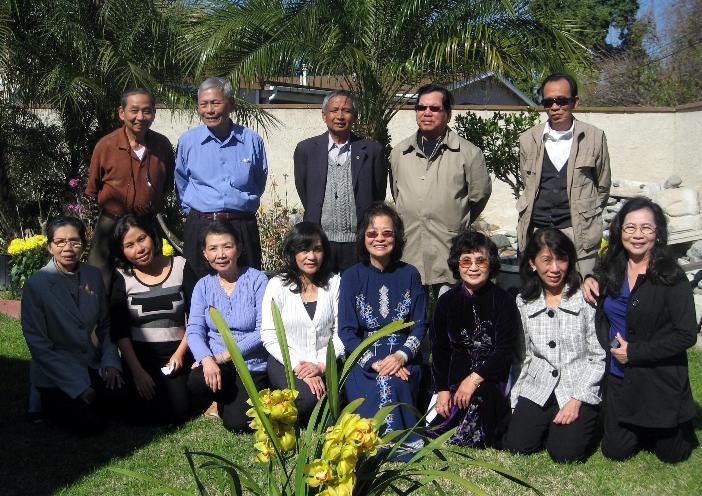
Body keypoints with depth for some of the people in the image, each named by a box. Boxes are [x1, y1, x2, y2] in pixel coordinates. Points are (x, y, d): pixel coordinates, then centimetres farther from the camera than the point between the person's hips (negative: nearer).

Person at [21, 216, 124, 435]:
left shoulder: (94, 275, 0)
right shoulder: (35, 284, -14)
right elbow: (38, 343, -13)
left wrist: (110, 362, -6)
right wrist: (77, 385, -16)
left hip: (92, 366, 4)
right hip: (55, 373, -4)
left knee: (119, 399, -20)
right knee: (91, 423, -20)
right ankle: (50, 404, 8)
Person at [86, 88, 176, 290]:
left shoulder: (162, 145, -1)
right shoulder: (106, 145, -7)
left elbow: (168, 185, 13)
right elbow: (92, 190, 3)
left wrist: (155, 207, 7)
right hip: (111, 224, -2)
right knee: (101, 285, 1)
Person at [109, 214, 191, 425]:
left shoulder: (181, 267, 0)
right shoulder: (121, 278, 1)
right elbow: (119, 331, -2)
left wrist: (180, 353, -9)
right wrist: (137, 371, -10)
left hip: (177, 352, 0)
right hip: (139, 356, 0)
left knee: (179, 411, -16)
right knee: (150, 414, -16)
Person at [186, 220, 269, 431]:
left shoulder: (257, 280, -5)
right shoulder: (203, 286, 7)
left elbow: (264, 330, -12)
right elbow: (194, 329, -3)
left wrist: (225, 356, -16)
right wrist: (207, 359, -23)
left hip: (252, 366, -2)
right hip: (213, 364, 3)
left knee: (237, 422, -20)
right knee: (196, 382, -31)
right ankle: (220, 401, 5)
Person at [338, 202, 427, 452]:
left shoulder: (409, 275, 7)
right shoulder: (352, 276, 2)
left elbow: (420, 324, 6)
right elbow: (346, 331, -2)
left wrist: (401, 356, -14)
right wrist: (375, 363, -17)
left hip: (403, 357, 1)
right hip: (363, 359, -1)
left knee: (395, 383, -31)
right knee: (381, 384, -31)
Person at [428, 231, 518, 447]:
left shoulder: (504, 301, -5)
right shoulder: (446, 302, 5)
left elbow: (506, 350, -11)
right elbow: (439, 349, 7)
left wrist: (474, 378, -19)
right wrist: (441, 389, -2)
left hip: (492, 375, -3)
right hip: (457, 373, 3)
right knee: (433, 431, -10)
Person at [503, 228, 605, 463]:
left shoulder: (586, 298, -6)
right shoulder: (523, 302, 7)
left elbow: (599, 358, -6)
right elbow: (524, 356, 11)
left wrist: (577, 400, -12)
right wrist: (515, 401, 5)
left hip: (580, 389, -3)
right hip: (537, 389, 3)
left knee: (566, 453, -16)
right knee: (515, 445, -11)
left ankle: (584, 421, 15)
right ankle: (547, 424, 18)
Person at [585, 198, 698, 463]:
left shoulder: (671, 277, -18)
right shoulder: (611, 267, -1)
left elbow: (686, 335, -20)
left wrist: (634, 352, -20)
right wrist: (590, 280, -2)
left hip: (660, 380, -4)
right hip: (619, 377, 5)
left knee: (671, 454, 12)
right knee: (614, 451, 13)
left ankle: (680, 427, 43)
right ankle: (641, 429, 41)